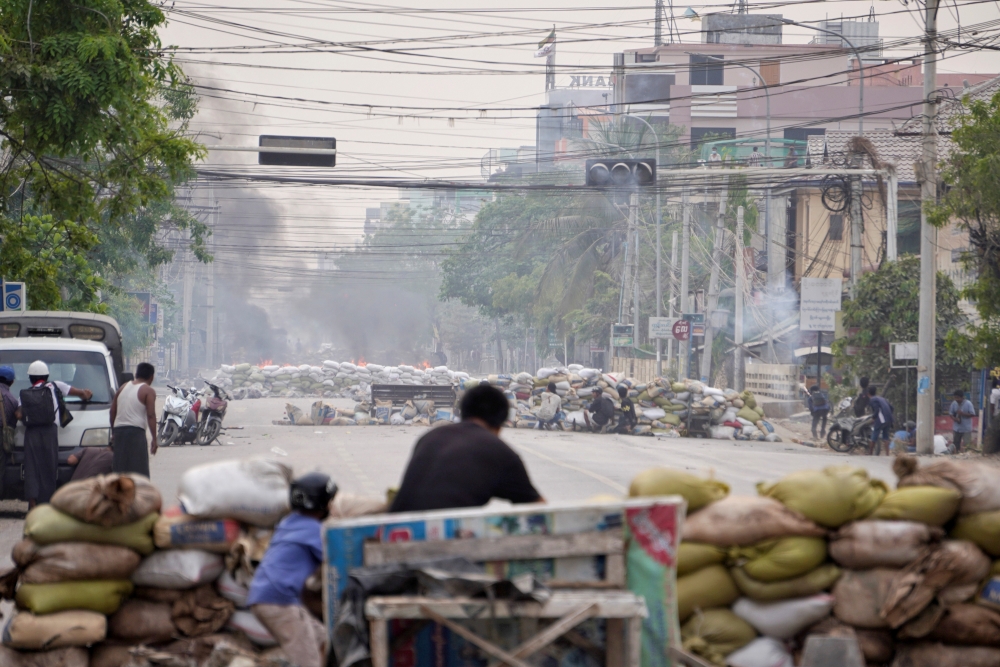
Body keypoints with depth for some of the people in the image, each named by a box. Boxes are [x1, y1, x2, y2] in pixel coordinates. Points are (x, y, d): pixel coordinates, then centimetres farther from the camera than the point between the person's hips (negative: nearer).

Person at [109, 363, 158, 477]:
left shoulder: (123, 388, 17)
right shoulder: (148, 391, -2)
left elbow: (113, 412, 18)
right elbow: (151, 416, -11)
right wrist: (154, 439, -11)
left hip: (118, 430, 6)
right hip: (135, 432, -6)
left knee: (120, 468, 10)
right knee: (138, 468, -8)